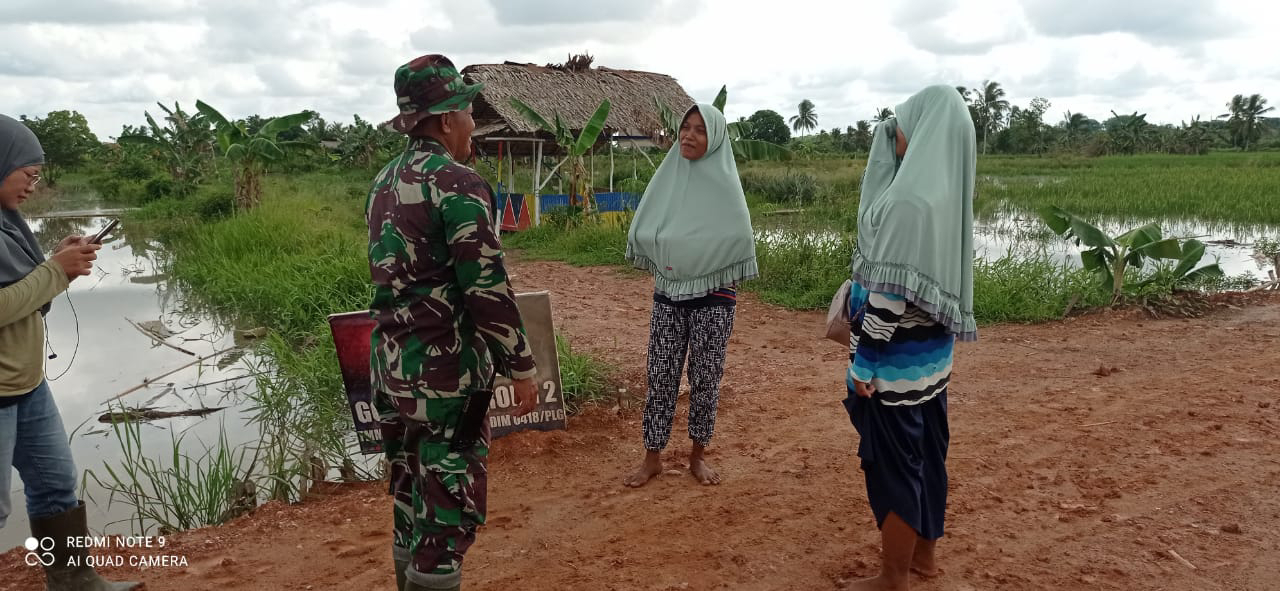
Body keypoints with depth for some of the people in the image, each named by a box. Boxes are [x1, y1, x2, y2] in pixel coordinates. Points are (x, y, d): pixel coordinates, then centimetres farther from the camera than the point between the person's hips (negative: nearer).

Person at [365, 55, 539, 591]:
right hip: (446, 371, -8)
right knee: (449, 507, 1)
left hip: (389, 366, 9)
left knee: (411, 500, 18)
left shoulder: (383, 182, 11)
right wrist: (521, 367, -11)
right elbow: (489, 289, -18)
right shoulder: (457, 184, -16)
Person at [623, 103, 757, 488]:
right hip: (668, 293, 3)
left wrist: (697, 264, -11)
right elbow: (641, 230, 6)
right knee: (660, 375, 4)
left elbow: (737, 239, -10)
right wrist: (661, 262, -7)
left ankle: (698, 454, 21)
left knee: (705, 378, 6)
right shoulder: (666, 176, 4)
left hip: (712, 296, -2)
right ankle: (653, 457, 15)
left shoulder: (724, 185, -6)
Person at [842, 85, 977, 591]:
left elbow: (892, 289, -23)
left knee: (893, 463, 3)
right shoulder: (945, 190, 6)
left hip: (897, 358, -9)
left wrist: (865, 361, -18)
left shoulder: (911, 200, -23)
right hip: (931, 351, 9)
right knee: (925, 453, 19)